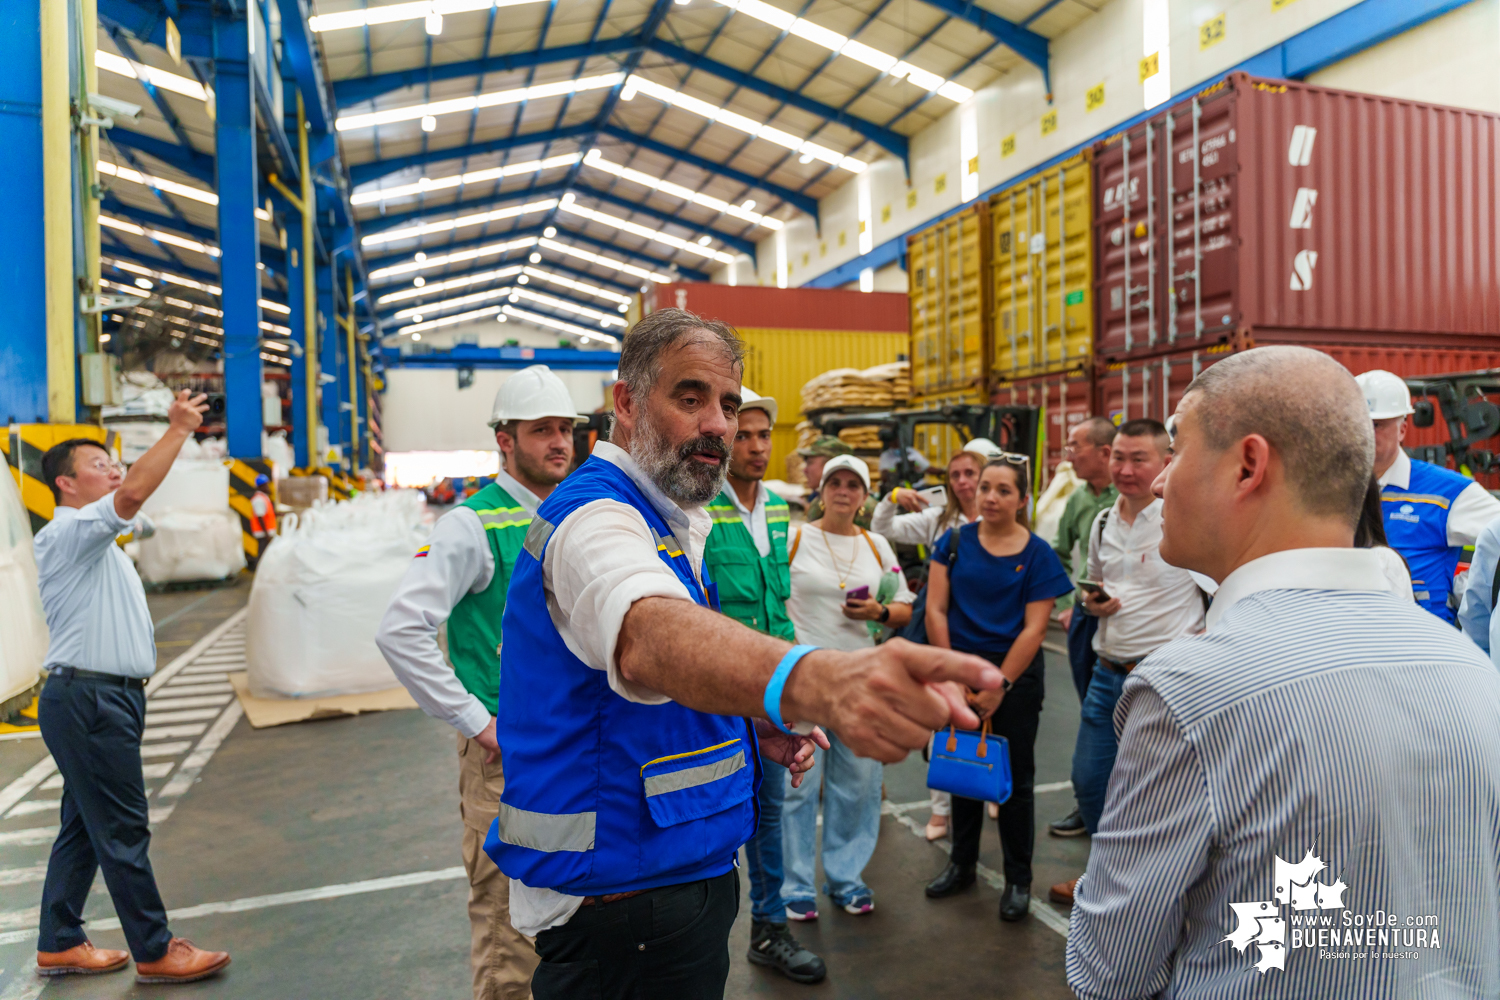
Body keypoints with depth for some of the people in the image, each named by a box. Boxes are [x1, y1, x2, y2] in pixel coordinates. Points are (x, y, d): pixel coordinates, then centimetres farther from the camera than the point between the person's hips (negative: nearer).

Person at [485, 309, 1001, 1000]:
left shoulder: (668, 521, 11)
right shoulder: (594, 516, -22)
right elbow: (651, 635, -46)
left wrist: (750, 724, 3)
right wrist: (815, 681, -64)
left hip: (679, 875, 10)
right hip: (623, 898, -10)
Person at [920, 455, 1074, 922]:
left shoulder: (1037, 554, -6)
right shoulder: (955, 542, 0)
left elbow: (1034, 628, -9)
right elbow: (935, 610, -2)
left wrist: (1000, 684, -12)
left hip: (1015, 674, -2)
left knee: (1014, 777, 7)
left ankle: (1018, 880, 23)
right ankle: (961, 864, 32)